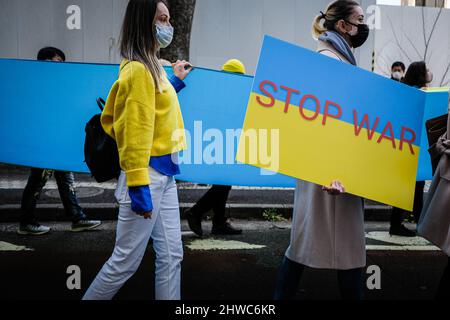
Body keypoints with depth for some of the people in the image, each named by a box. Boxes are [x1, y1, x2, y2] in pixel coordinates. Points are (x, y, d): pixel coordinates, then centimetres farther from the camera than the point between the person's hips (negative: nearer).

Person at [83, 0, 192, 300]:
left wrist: (175, 82, 29)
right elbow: (136, 128, -20)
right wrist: (138, 185, -23)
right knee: (126, 261, 2)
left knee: (171, 256, 12)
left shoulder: (152, 66, 14)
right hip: (147, 173, -9)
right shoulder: (139, 69, -15)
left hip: (163, 172, 10)